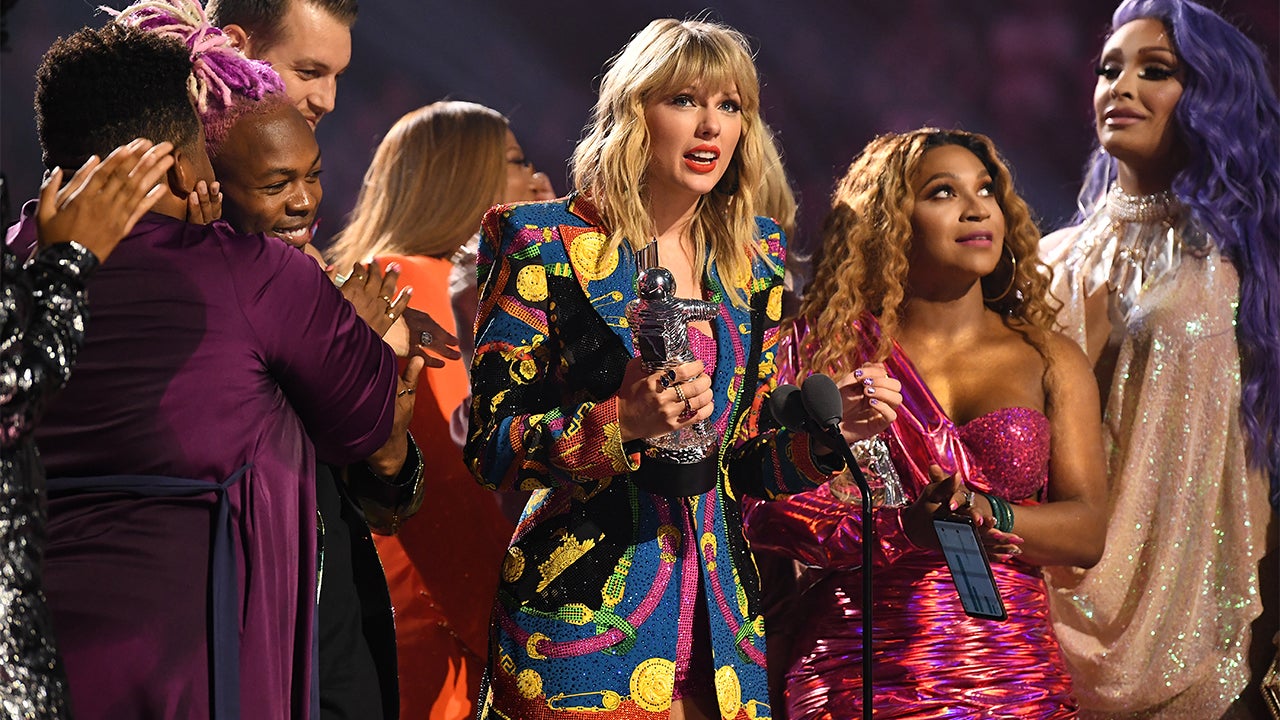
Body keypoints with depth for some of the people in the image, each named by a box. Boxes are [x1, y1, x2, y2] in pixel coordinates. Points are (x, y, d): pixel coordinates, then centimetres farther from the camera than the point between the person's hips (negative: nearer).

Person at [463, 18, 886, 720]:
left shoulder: (755, 258, 11)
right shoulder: (544, 245, -5)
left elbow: (746, 458, 14)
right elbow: (490, 444, -8)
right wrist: (621, 421, -23)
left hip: (722, 608, 5)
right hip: (579, 609, -5)